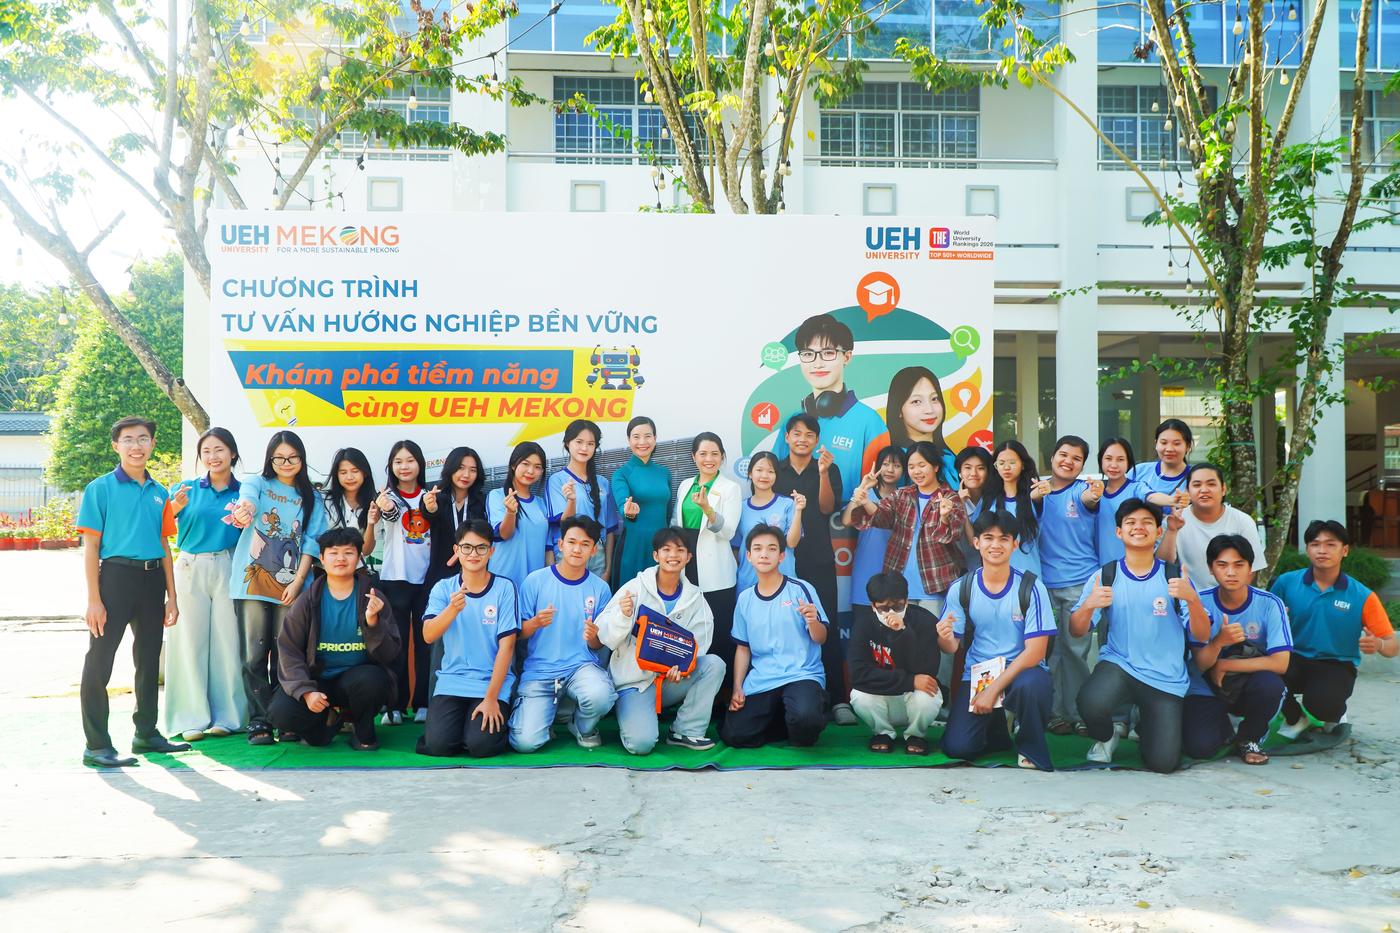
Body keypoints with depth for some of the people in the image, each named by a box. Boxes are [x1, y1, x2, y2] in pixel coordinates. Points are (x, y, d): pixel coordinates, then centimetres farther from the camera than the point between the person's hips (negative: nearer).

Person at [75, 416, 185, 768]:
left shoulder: (159, 493, 11)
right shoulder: (101, 488, -4)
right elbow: (91, 546, -7)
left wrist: (171, 596, 11)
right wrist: (94, 599, -13)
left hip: (152, 579, 6)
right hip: (116, 576, -6)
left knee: (149, 660, 14)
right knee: (99, 661, -4)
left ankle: (146, 733, 27)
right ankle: (96, 745, 2)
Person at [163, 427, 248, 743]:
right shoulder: (186, 488, 6)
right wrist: (174, 508, -26)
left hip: (228, 571, 0)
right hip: (191, 570, 0)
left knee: (227, 641, 0)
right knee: (191, 642, 0)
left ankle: (226, 716, 8)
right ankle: (192, 719, 6)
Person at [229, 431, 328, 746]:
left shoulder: (313, 499, 14)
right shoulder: (258, 484, 8)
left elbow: (311, 542, 7)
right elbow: (247, 497, -17)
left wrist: (297, 581, -6)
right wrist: (244, 508, -42)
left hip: (291, 586, 2)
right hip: (253, 582, -1)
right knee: (255, 654, -4)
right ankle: (259, 722, 2)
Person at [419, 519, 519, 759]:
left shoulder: (504, 588, -4)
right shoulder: (443, 587, 3)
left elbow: (506, 646, -7)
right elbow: (428, 636, -10)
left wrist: (491, 698, -12)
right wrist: (453, 609, -30)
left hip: (493, 682, -2)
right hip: (452, 680, 2)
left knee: (481, 745, -22)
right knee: (437, 744, -19)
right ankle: (459, 723, 13)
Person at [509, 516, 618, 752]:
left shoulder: (599, 588, 2)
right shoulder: (535, 581, -3)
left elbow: (598, 645, 6)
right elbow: (518, 633, 2)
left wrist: (593, 637, -17)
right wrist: (535, 623, -20)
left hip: (582, 664, 1)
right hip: (538, 670, -1)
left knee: (600, 696, -34)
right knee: (525, 742, -18)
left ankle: (583, 727, 3)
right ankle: (544, 714, 19)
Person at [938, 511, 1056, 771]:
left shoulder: (1031, 588, -10)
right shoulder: (961, 589, -4)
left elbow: (1035, 651, -12)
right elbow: (952, 647, 0)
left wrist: (994, 689, -19)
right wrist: (945, 637, -26)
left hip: (1021, 671, -2)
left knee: (1032, 686, -39)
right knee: (956, 747, -16)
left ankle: (1030, 749, -7)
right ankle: (997, 727, 20)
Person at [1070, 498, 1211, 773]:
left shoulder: (1174, 577, -1)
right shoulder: (1105, 576, 0)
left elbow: (1202, 636, -6)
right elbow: (1076, 631, -3)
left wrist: (1192, 599, -25)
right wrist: (1089, 606, -25)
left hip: (1166, 680, 1)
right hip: (1118, 665, 0)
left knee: (1162, 762, -11)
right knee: (1091, 704, -34)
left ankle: (1145, 724, 26)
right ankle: (1107, 735, 5)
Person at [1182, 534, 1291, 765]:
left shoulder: (1269, 604, -13)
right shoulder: (1201, 602, -11)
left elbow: (1280, 663, -20)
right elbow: (1201, 664, -13)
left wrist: (1223, 665, -19)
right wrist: (1219, 641, -35)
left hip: (1248, 688, 0)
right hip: (1205, 691, 0)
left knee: (1270, 684, -35)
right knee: (1198, 746, -25)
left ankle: (1249, 739, -2)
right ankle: (1224, 728, 15)